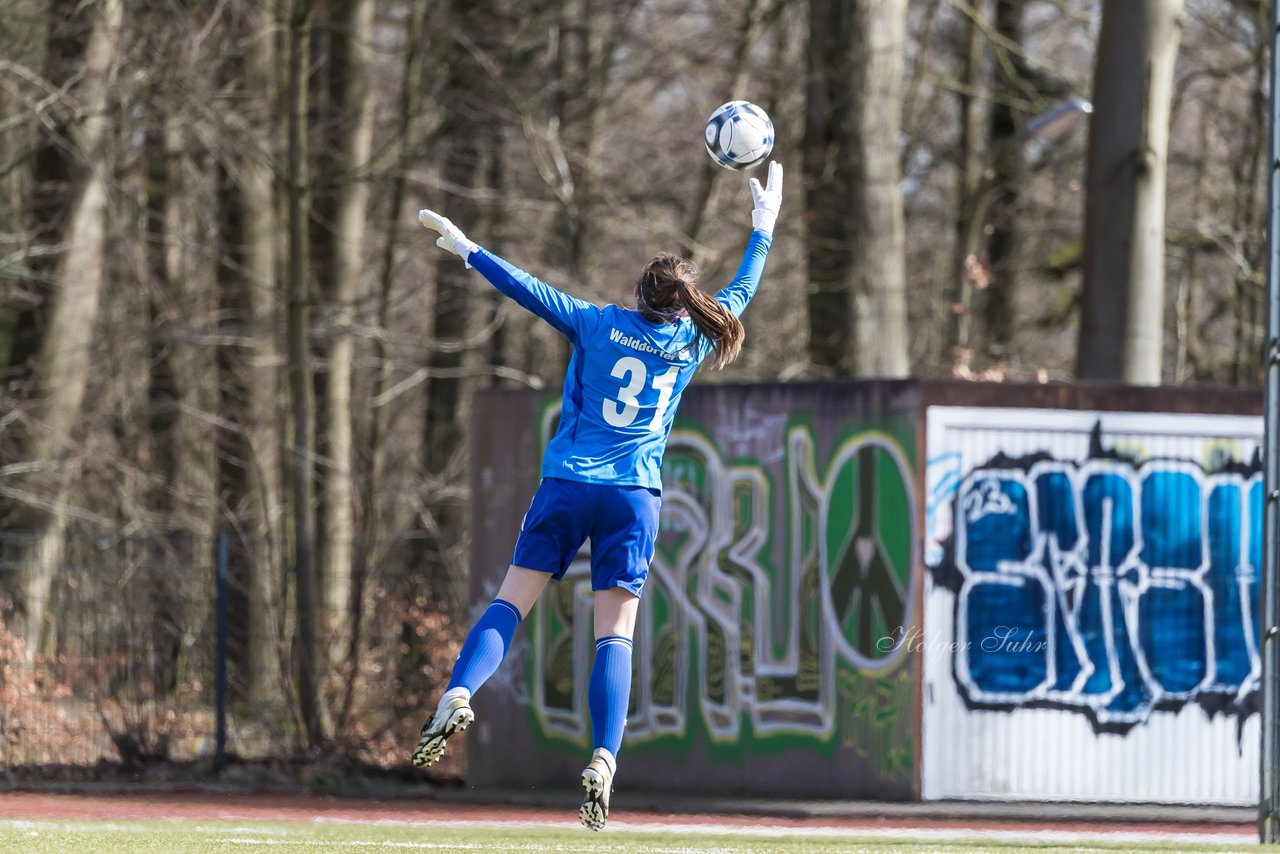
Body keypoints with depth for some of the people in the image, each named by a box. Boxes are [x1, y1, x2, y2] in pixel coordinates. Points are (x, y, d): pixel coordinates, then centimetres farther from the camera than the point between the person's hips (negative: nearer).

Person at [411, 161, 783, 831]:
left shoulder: (599, 324, 4)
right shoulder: (691, 341, 9)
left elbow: (528, 289, 4)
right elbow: (739, 295, 24)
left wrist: (466, 248, 12)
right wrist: (764, 227, 35)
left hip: (567, 483, -1)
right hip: (635, 497, 1)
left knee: (510, 600, 1)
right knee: (615, 633, -2)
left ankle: (458, 695, -24)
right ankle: (604, 761, -17)